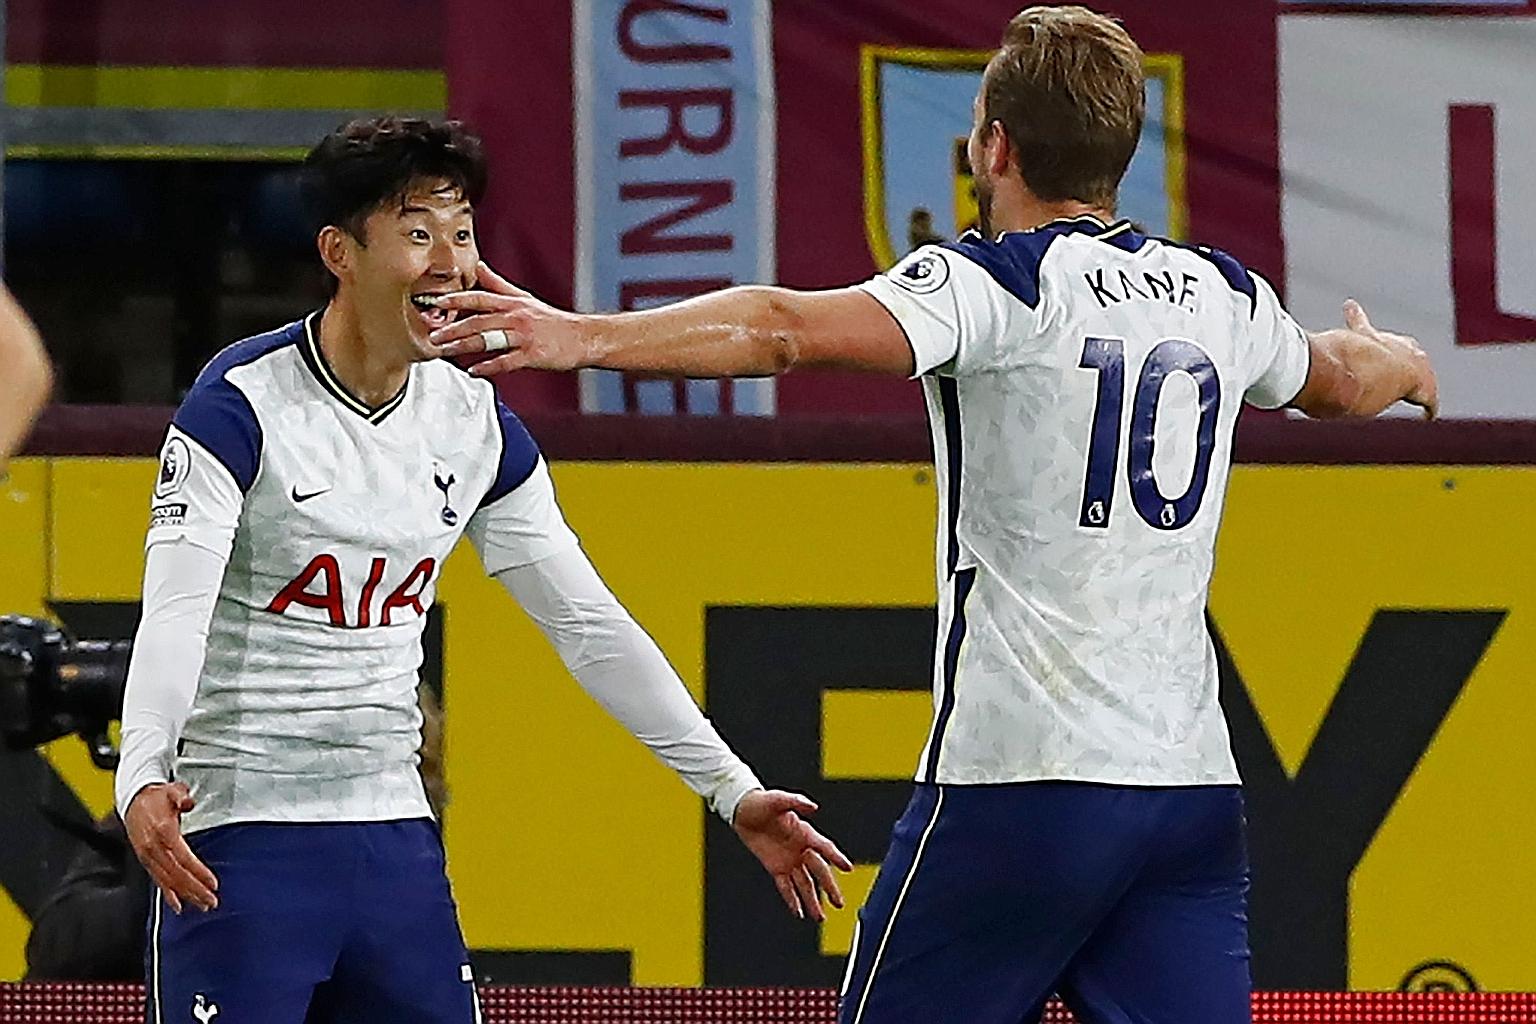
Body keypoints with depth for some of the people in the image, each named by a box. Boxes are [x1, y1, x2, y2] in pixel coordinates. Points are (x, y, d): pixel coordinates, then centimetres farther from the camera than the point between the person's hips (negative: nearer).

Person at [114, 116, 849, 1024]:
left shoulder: (476, 423, 6)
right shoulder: (241, 404, -12)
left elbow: (590, 624, 12)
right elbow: (175, 609, -23)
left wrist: (732, 789, 8)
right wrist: (143, 778, -41)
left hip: (396, 838, 6)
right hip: (241, 841, -6)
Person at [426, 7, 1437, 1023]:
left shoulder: (996, 284, -6)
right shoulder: (1222, 296, 12)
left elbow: (785, 329, -22)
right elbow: (1338, 380, 35)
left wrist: (586, 336, -26)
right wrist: (1403, 363, 58)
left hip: (1022, 784, -5)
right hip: (1194, 783, 5)